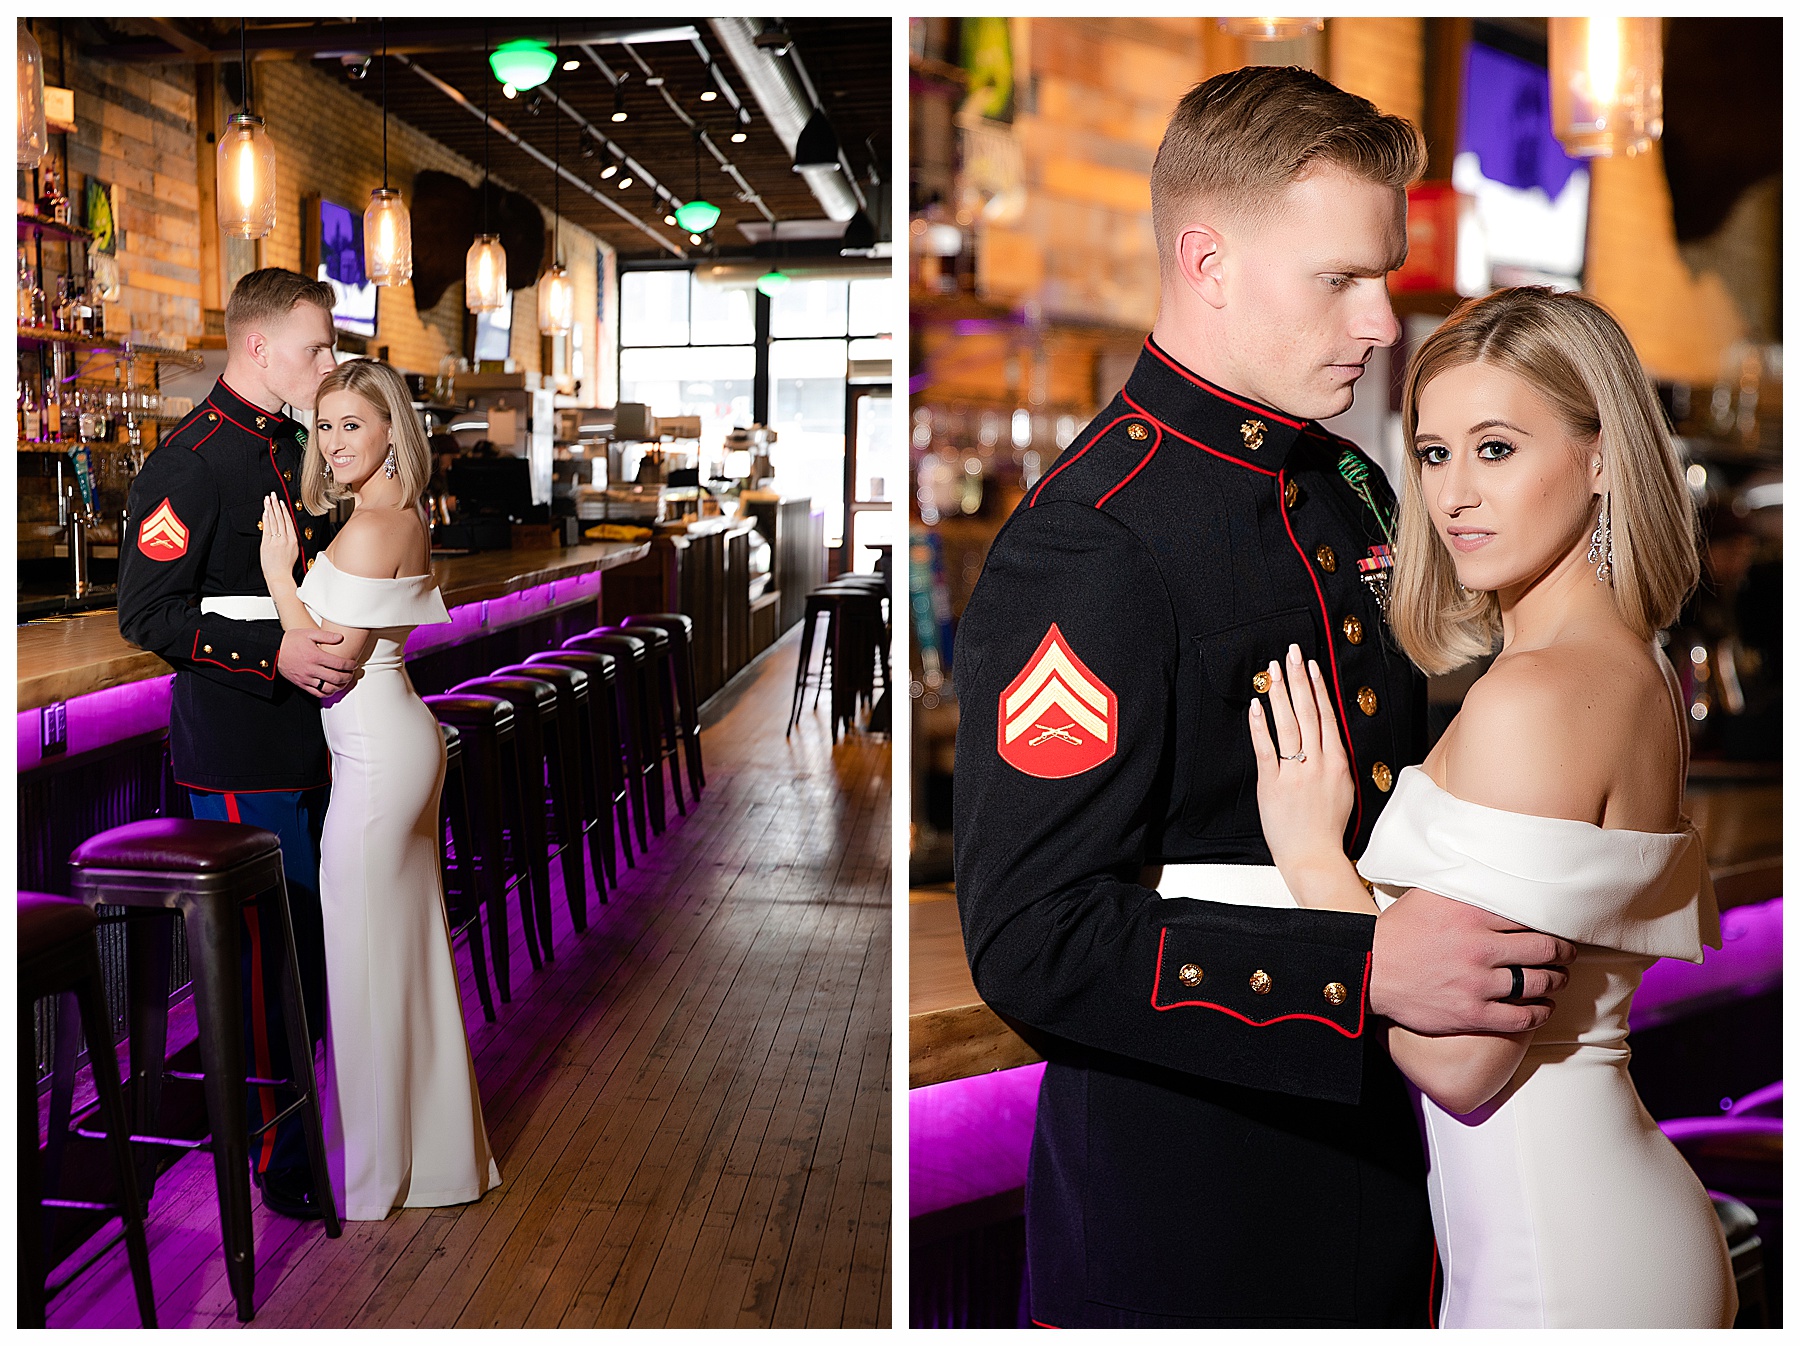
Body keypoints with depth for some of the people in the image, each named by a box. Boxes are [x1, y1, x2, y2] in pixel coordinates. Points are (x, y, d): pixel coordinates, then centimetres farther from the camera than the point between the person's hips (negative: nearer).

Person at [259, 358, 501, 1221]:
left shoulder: (368, 529, -19)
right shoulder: (401, 518, 11)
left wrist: (278, 572, -13)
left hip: (376, 754, -10)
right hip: (397, 740, 10)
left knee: (366, 950, 2)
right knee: (406, 942, 17)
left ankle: (376, 1167, 15)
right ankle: (432, 1144, 29)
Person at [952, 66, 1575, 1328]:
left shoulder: (1350, 486, 6)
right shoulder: (1085, 547, -22)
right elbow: (1032, 939, -25)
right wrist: (1363, 968, -28)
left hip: (1376, 1142, 8)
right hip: (1181, 1189, -8)